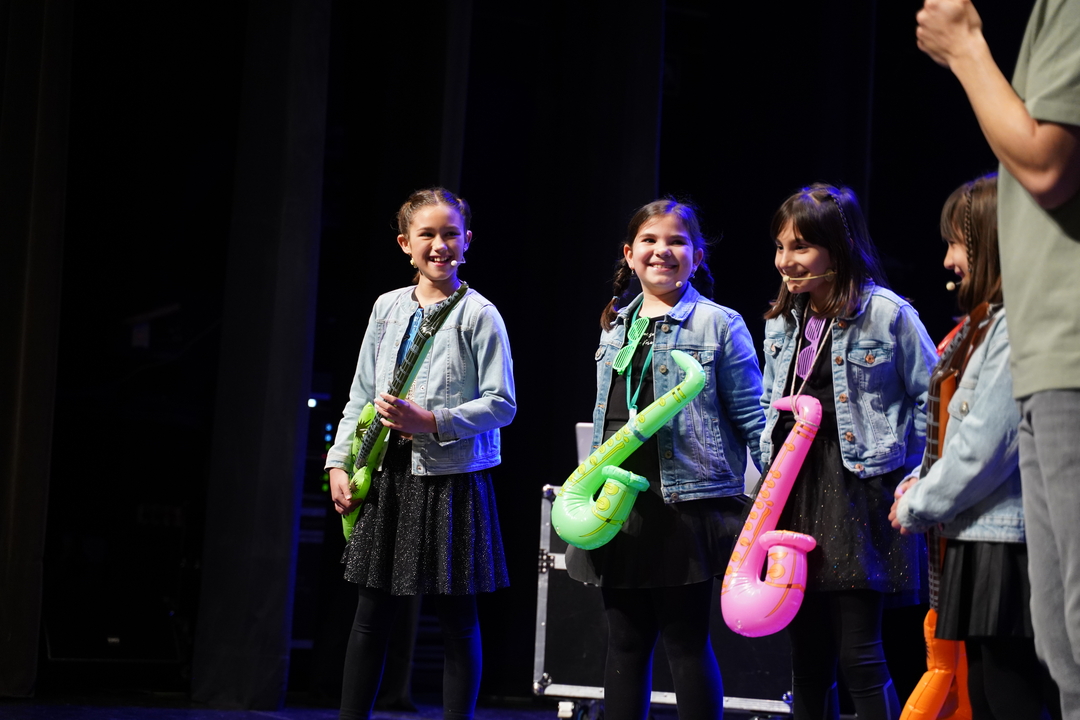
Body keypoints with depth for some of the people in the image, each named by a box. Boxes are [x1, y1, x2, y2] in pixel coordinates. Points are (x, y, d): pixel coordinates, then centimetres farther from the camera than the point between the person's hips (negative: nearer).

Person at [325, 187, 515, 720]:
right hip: (388, 476, 5)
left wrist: (430, 422, -18)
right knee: (372, 612, 8)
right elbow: (361, 397, 14)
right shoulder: (388, 308, 11)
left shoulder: (478, 314, -5)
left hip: (452, 479, -5)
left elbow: (501, 404, -9)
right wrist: (339, 462, 6)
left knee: (456, 616, 1)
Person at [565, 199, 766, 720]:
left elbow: (752, 418, -5)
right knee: (625, 641, 11)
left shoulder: (719, 325, -3)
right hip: (616, 503, 6)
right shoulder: (615, 325, 14)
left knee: (685, 639, -1)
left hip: (685, 503, -6)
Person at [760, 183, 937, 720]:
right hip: (793, 491, 7)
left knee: (859, 657, -8)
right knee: (807, 658, 10)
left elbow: (930, 397, -4)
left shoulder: (886, 313, -8)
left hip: (859, 490, -6)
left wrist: (909, 475, -7)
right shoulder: (782, 321, 12)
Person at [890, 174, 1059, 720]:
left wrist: (916, 506, -7)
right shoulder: (992, 324, 19)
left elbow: (985, 444, -20)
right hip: (985, 539, 11)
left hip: (1008, 548, -11)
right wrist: (920, 485, 10)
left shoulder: (1017, 325, -14)